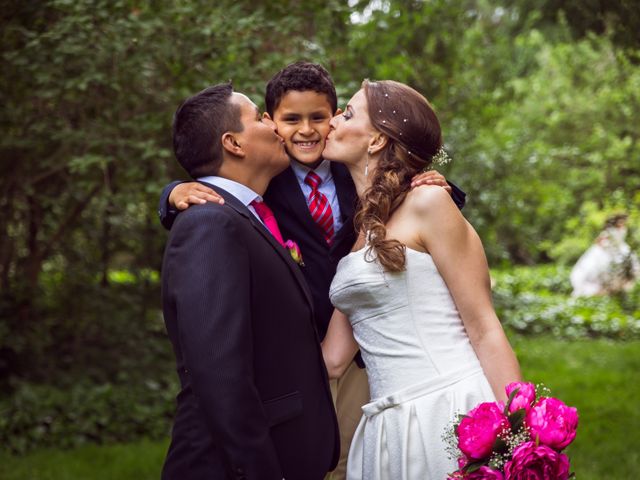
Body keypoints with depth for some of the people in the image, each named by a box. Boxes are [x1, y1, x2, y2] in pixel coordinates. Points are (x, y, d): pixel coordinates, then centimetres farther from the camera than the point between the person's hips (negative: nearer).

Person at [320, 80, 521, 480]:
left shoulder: (427, 203, -5)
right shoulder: (357, 233, 16)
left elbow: (484, 330, -8)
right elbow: (334, 358, 10)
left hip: (452, 413, -7)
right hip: (389, 431, 7)